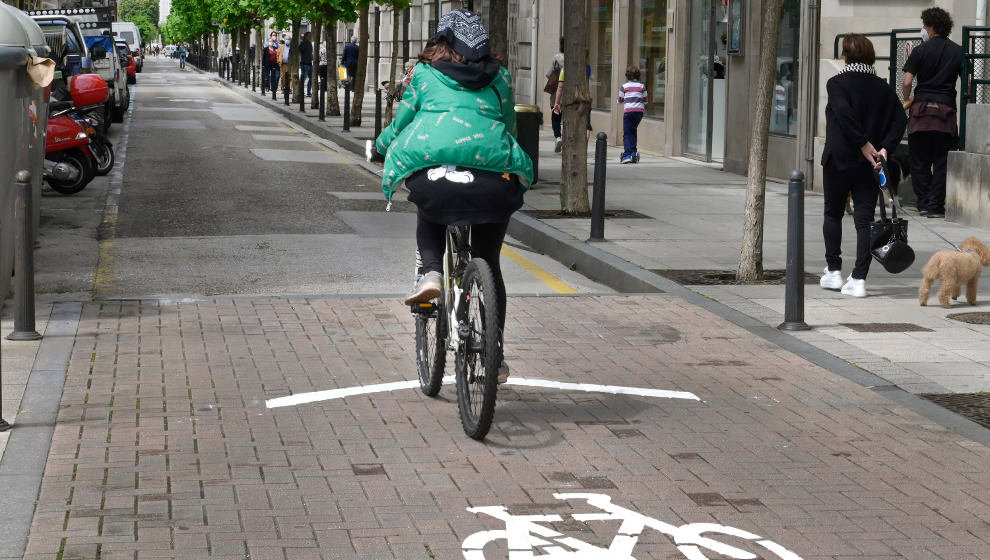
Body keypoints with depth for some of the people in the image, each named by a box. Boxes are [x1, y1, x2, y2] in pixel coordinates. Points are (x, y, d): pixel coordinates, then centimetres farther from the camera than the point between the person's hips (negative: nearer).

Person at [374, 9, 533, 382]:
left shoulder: (424, 73, 18)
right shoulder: (498, 78, 22)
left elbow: (401, 123, 24)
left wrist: (381, 145, 46)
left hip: (431, 166, -1)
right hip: (492, 171, 1)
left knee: (429, 216, 35)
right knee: (488, 263, 18)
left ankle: (430, 274, 7)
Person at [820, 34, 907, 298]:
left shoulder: (837, 83, -6)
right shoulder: (883, 87, 7)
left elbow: (844, 113, -22)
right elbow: (900, 119, -1)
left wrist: (864, 144, -18)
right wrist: (884, 147, -8)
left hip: (839, 160, -3)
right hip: (868, 166, 3)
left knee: (833, 214, 15)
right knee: (864, 219, 2)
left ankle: (833, 271, 17)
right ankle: (859, 279, -5)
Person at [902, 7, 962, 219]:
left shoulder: (920, 50, -1)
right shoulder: (958, 52, 6)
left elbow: (906, 82, -5)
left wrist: (907, 99, 14)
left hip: (922, 108, -1)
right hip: (946, 111, 1)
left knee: (919, 161, 8)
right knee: (941, 162, 4)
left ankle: (923, 203, 8)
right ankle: (936, 206, 1)